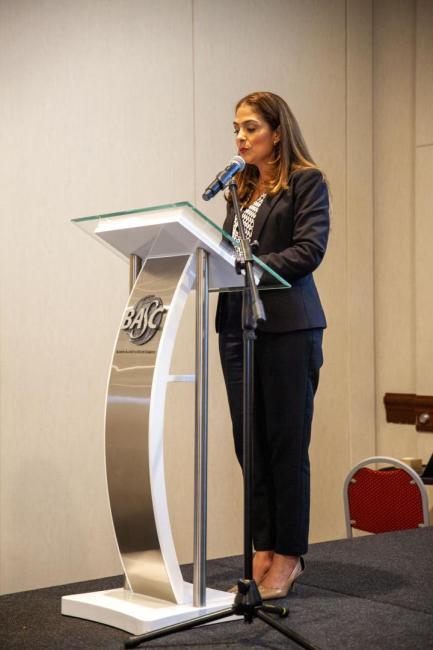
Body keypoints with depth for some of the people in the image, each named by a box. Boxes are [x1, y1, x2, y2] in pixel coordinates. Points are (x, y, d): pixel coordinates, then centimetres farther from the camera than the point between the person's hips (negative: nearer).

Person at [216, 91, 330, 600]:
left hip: (287, 325, -6)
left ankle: (288, 555, 9)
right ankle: (263, 552, 15)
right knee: (250, 442, 6)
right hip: (238, 324, 6)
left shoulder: (307, 181, -1)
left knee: (286, 441, -1)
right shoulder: (241, 188, 19)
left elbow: (309, 249, -12)